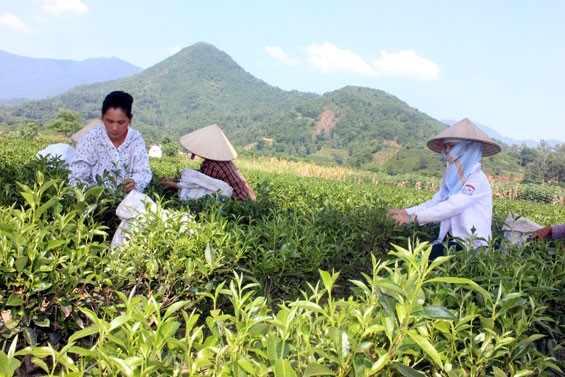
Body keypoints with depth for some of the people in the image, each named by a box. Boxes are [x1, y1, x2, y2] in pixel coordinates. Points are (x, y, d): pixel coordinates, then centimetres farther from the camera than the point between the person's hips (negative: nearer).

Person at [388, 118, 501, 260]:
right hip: (452, 240, 7)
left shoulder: (477, 179, -12)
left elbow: (452, 207, -24)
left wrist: (414, 218, -28)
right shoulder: (452, 177, 13)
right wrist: (406, 212, -9)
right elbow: (434, 203, 6)